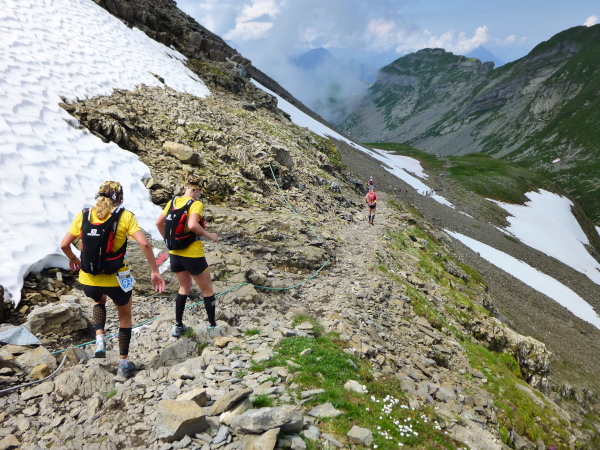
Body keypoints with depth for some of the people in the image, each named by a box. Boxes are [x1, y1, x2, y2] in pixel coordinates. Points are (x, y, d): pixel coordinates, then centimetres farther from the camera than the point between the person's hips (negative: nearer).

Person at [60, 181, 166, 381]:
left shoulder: (83, 215, 0)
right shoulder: (124, 216, -8)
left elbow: (64, 245, 3)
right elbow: (144, 244, -18)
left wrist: (73, 259, 23)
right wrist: (155, 271, -11)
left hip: (89, 279, 3)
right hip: (117, 279, -3)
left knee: (99, 301, 37)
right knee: (125, 317, 21)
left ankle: (99, 339, 17)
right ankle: (123, 365, 26)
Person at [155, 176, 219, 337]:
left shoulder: (173, 201, 4)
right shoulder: (196, 204, -14)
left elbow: (159, 222, 6)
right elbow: (192, 225, -30)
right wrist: (209, 235, -16)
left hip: (174, 254, 6)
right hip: (193, 254, -6)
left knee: (184, 288, 24)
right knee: (207, 290, 12)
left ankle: (178, 326, 27)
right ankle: (212, 325, 18)